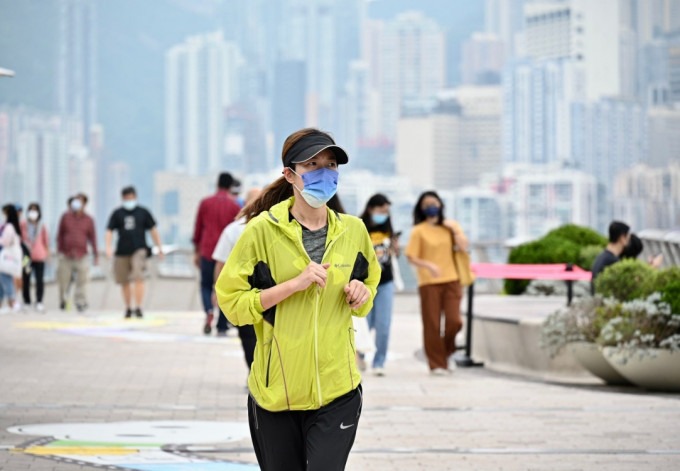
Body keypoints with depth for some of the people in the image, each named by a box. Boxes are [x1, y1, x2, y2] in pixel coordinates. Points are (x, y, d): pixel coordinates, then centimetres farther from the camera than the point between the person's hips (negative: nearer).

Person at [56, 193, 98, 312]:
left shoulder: (88, 220, 6)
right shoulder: (66, 217, 7)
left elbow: (92, 238, 9)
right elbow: (60, 235, 11)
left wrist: (96, 255, 6)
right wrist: (59, 250, 5)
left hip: (81, 256, -1)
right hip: (66, 256, 1)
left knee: (82, 281, -5)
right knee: (64, 280, 2)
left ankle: (81, 302, 2)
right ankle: (62, 301, 19)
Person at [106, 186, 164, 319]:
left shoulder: (143, 212, 8)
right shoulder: (117, 214, 8)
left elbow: (153, 230, 12)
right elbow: (109, 231, 5)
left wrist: (159, 248, 10)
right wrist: (108, 247, -10)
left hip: (139, 250, -2)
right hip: (122, 252, 2)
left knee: (139, 278, -18)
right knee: (124, 282, 6)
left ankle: (138, 307, -19)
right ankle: (128, 308, 21)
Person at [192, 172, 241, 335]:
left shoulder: (205, 203, 5)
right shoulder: (234, 206, 1)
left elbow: (198, 228, 9)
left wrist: (196, 252, 16)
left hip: (207, 252, 1)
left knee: (206, 285, 11)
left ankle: (209, 311, -18)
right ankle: (222, 327, 3)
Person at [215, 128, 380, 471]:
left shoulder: (353, 230, 5)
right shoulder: (262, 230, -7)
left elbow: (370, 284, 23)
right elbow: (231, 301, -9)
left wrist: (362, 295, -1)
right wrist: (294, 284, -19)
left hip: (337, 389, 1)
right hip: (275, 389, -1)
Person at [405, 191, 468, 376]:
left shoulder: (450, 226, 12)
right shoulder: (419, 231, 0)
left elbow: (463, 247, 2)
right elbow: (412, 258, -4)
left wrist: (454, 230, -8)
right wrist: (428, 265, -19)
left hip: (451, 281, 2)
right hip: (429, 283, -2)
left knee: (454, 321, -7)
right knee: (432, 324, -1)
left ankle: (447, 352, 20)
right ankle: (437, 364, 10)